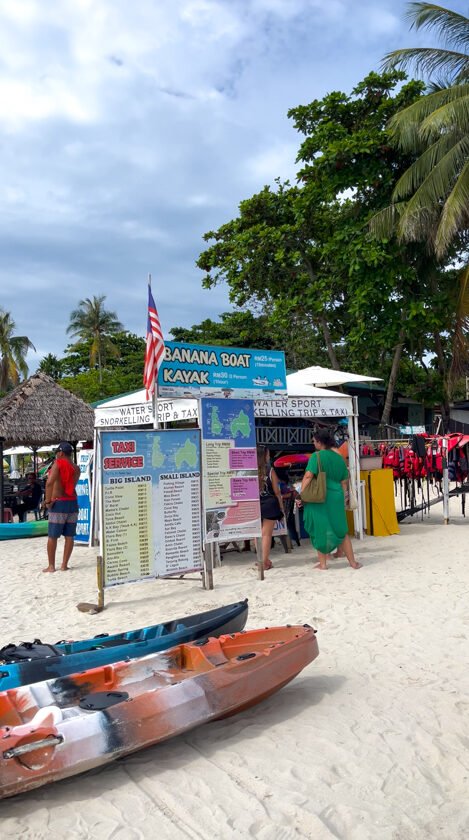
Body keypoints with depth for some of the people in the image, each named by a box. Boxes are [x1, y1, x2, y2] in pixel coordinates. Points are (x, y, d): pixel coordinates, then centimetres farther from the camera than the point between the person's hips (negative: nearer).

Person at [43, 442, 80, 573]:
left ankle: (51, 565, 8)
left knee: (52, 536, 4)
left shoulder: (58, 464, -9)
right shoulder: (76, 468, 7)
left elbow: (50, 482, -21)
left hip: (59, 503, -5)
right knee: (69, 536, 7)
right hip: (73, 503, 5)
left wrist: (48, 501, -15)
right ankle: (64, 564, 11)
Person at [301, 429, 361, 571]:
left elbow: (308, 476, -18)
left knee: (320, 530, 7)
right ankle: (353, 562, 18)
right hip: (336, 497, 5)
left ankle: (322, 563, 13)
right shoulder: (339, 458, 9)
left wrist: (302, 494, -12)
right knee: (341, 530, 14)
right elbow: (344, 482, 12)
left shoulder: (317, 456, -9)